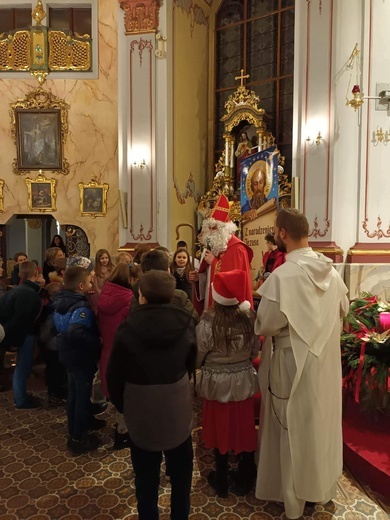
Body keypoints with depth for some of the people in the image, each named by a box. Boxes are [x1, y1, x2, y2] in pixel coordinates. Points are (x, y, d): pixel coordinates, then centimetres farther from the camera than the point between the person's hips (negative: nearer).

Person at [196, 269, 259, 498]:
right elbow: (256, 350, -2)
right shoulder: (249, 318, -16)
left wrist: (207, 364, 11)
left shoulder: (208, 323, -24)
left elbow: (198, 356, -12)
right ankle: (245, 479, 37)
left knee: (220, 429, 17)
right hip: (244, 381, 2)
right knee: (244, 427, 19)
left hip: (217, 383, -2)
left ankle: (222, 480, 36)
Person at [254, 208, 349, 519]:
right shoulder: (330, 270, -5)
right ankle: (321, 483, 45)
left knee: (295, 426, 12)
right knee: (321, 419, 23)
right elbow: (344, 309, 10)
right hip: (326, 359, 6)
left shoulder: (282, 276, -26)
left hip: (294, 362, -6)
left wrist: (259, 321, -1)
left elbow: (266, 325, -22)